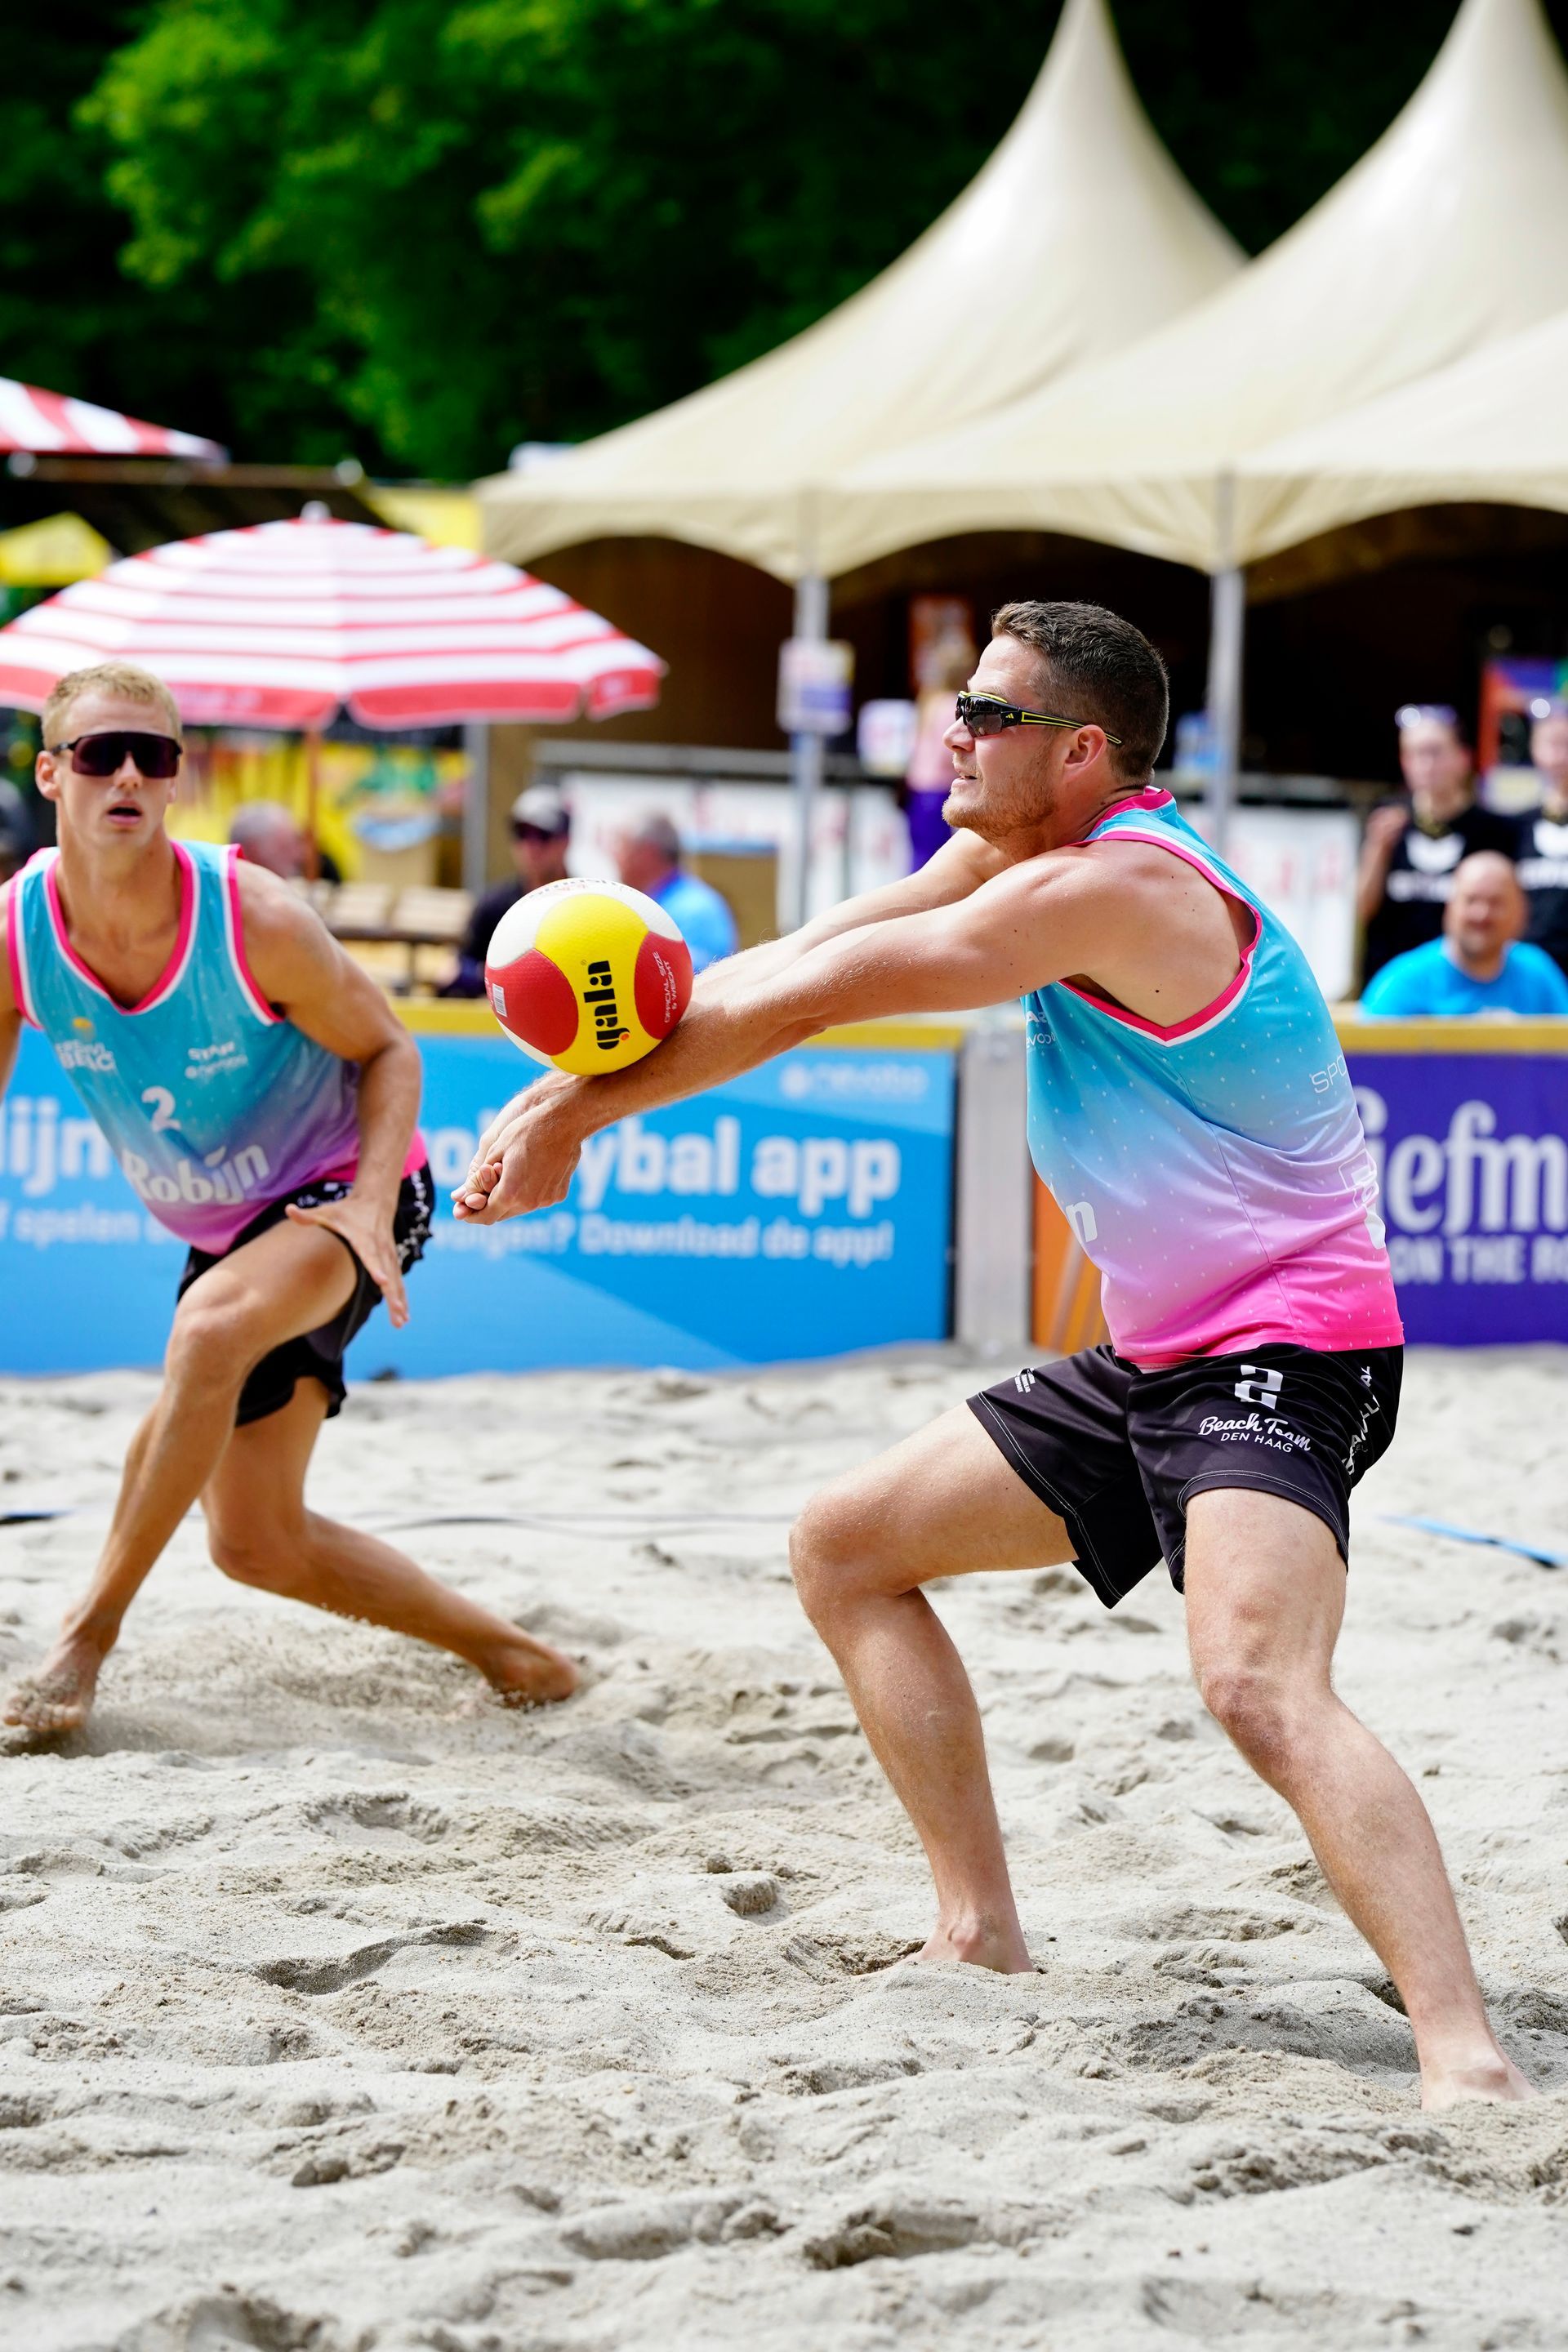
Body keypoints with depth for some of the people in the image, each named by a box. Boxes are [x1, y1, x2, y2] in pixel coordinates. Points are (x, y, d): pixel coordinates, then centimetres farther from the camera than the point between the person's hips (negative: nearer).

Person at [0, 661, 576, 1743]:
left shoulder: (253, 921, -24)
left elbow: (389, 1052, -11)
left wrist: (369, 1211, -26)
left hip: (338, 1196, -6)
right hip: (225, 1235, 6)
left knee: (210, 1330, -37)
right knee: (257, 1542, 5)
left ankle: (93, 1628, -26)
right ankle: (500, 1648, 25)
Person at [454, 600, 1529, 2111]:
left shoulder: (1112, 885, -22)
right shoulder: (1014, 850, 9)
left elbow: (799, 1006, -16)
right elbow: (797, 962, 9)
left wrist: (581, 1108, -6)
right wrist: (583, 1084, -3)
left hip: (1284, 1351, -11)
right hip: (1153, 1357, 11)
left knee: (1257, 1682, -33)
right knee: (845, 1548, 16)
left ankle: (1465, 2055, -40)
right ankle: (982, 1932, 20)